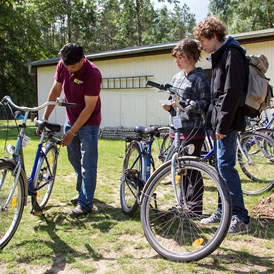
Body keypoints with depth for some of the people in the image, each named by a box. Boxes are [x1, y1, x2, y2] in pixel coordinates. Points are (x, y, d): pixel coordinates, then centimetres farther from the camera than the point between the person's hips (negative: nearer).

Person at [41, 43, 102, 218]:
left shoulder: (92, 74, -27)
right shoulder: (63, 66, -9)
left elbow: (89, 107, -24)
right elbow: (55, 91, 1)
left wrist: (73, 131, -21)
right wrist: (45, 118, -2)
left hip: (88, 123, -7)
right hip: (70, 120, 7)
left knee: (87, 164, -3)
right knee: (74, 159, 18)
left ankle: (85, 203, 5)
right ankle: (82, 192, 36)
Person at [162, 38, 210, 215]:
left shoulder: (200, 77, -6)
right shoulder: (177, 77, 17)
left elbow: (205, 104, -12)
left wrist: (183, 103, -21)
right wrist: (169, 106, 3)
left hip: (192, 131, -7)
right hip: (176, 129, 8)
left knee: (192, 171, -3)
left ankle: (195, 209, 7)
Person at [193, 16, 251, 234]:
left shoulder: (231, 53, -12)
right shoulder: (220, 56, 18)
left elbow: (232, 92, -20)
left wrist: (222, 125, -21)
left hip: (228, 121, -10)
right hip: (219, 121, 10)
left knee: (226, 166, -10)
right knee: (221, 166, 12)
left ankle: (241, 218, -4)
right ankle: (224, 211, 22)